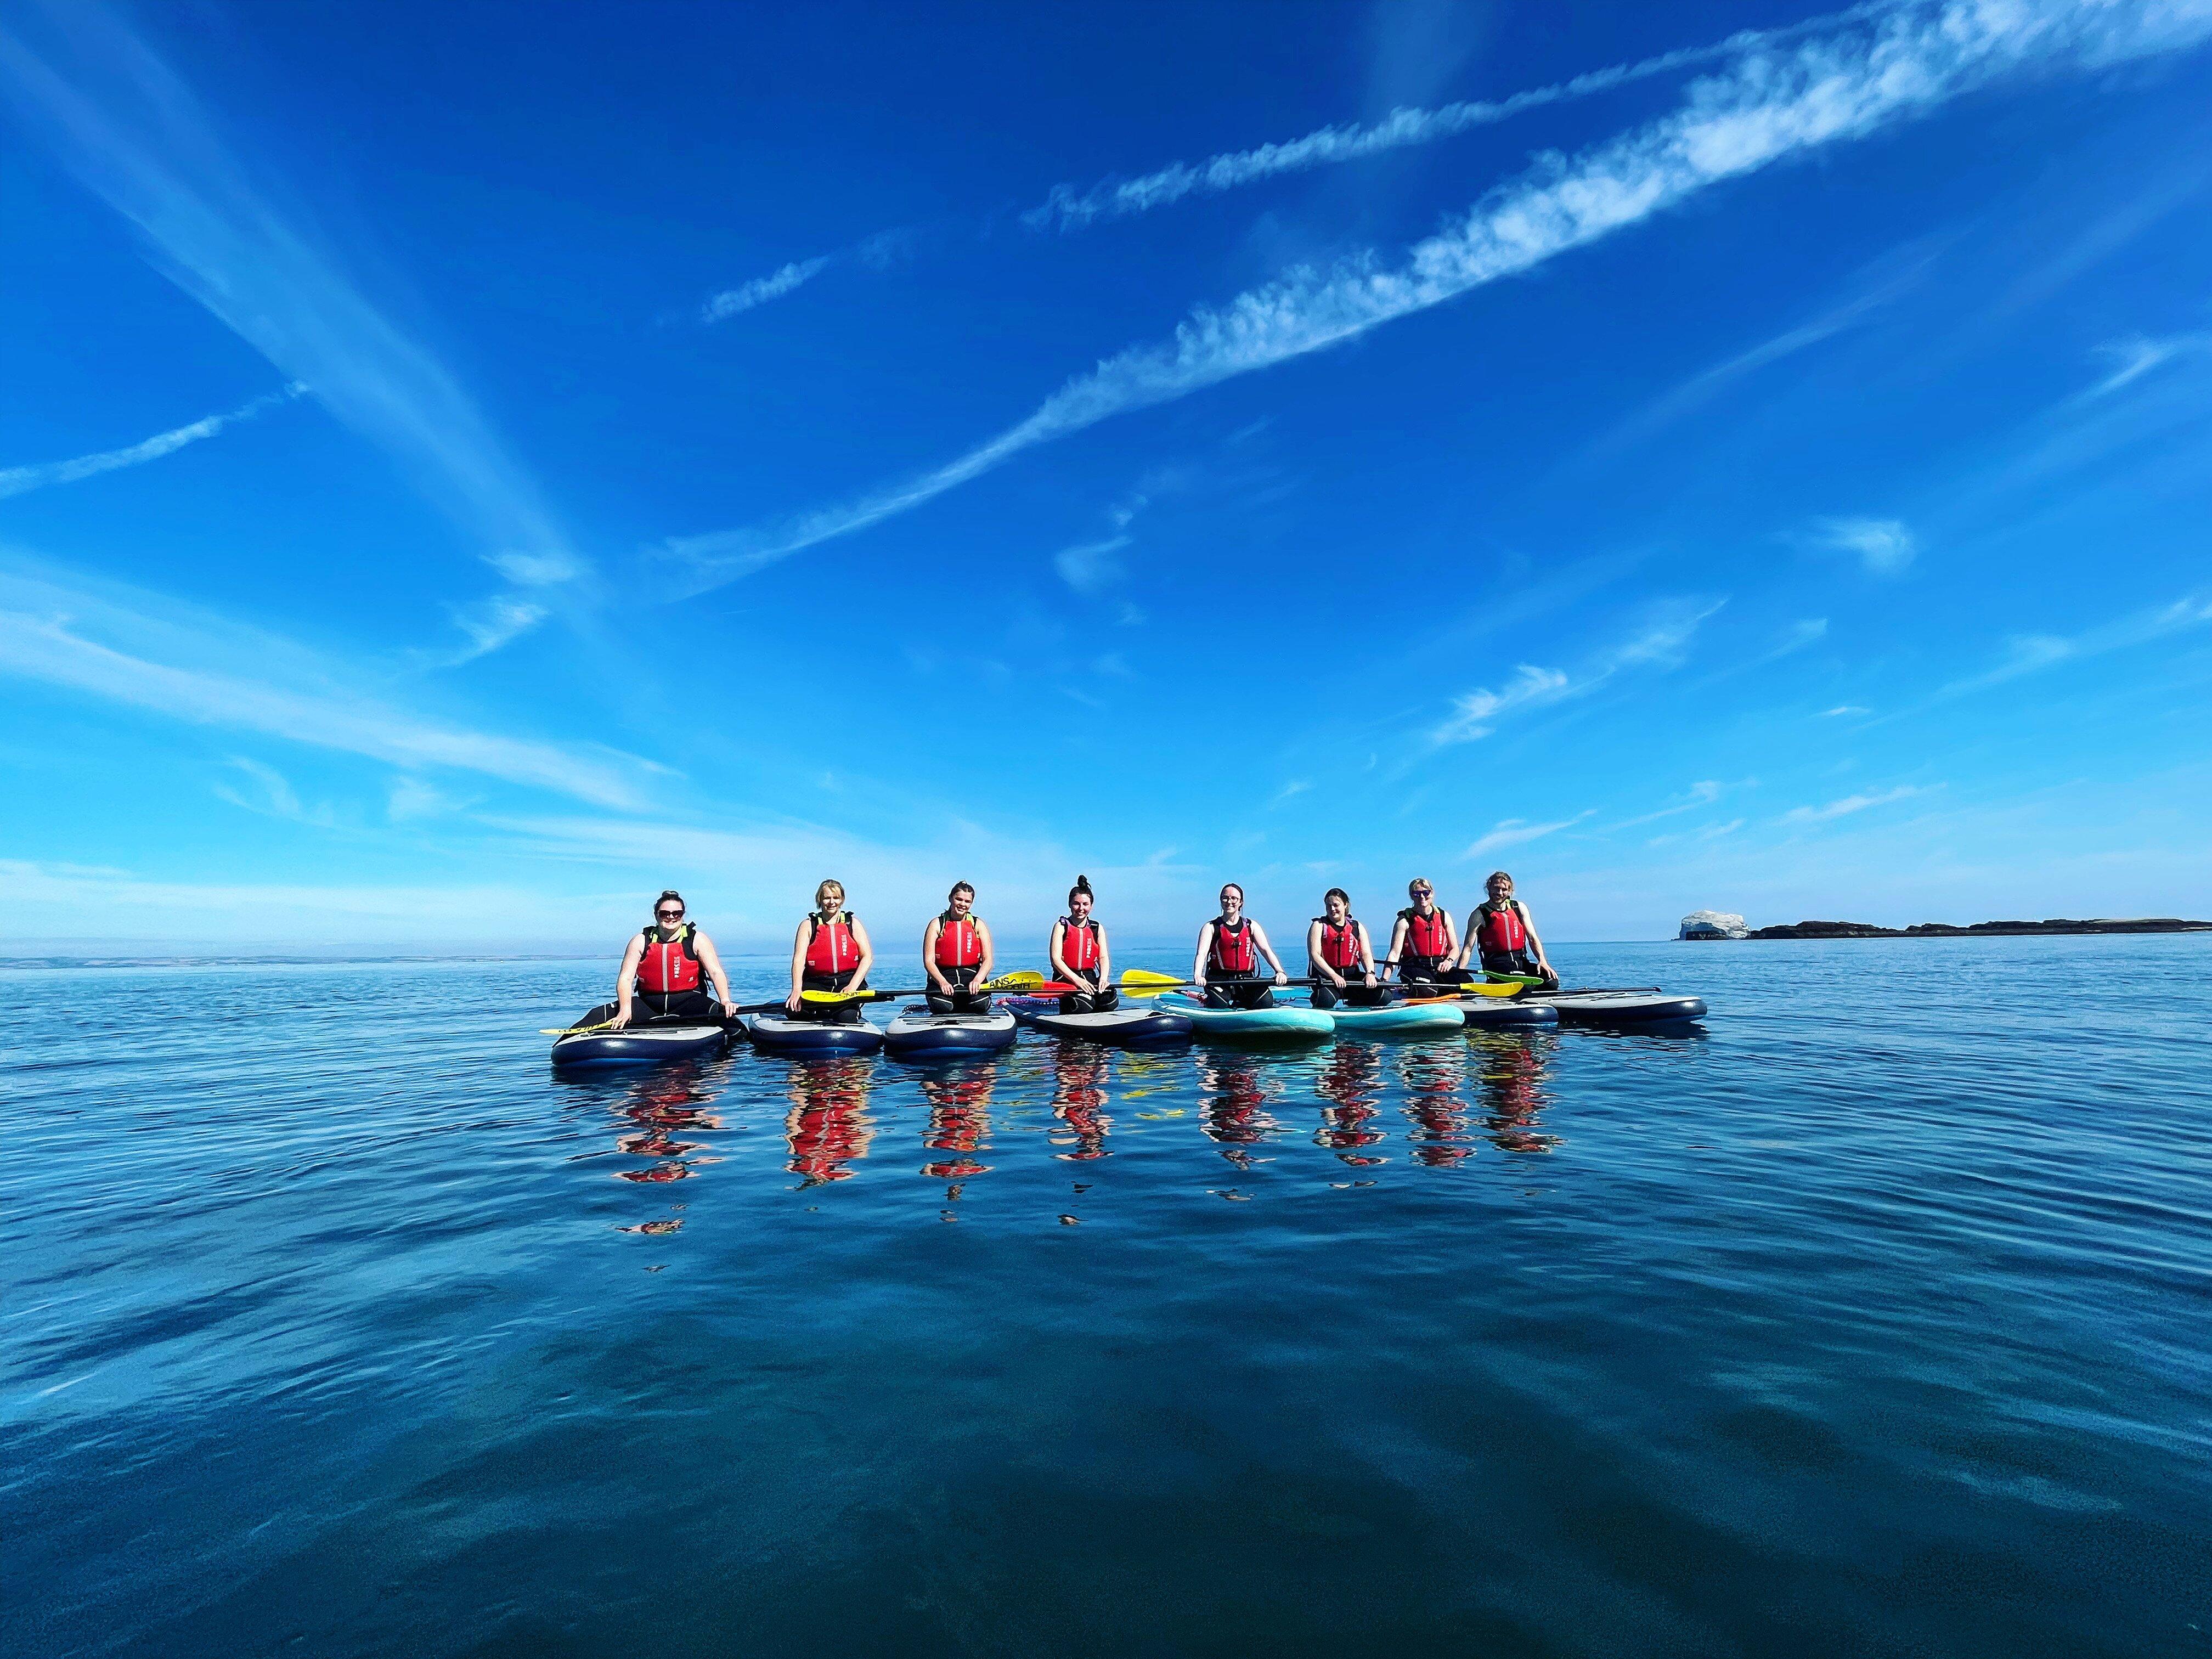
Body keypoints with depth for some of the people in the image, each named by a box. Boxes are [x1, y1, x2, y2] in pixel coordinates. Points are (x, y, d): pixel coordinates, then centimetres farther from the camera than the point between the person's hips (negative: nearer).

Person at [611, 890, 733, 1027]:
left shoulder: (697, 940, 2)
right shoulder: (641, 942, 7)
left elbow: (716, 972, -8)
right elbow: (626, 978, -1)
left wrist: (725, 1001, -25)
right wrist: (625, 1009, -19)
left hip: (689, 1002, -2)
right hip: (648, 1004, 2)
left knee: (719, 1014, -34)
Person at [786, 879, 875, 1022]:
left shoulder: (853, 923, 11)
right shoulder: (808, 925, 9)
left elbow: (868, 957, 2)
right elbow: (799, 959, -4)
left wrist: (853, 986, -13)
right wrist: (797, 989, -22)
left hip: (849, 982, -1)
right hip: (816, 984, 1)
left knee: (846, 1017, -31)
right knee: (793, 1009, -29)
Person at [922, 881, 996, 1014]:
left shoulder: (978, 925, 9)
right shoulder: (937, 924, 4)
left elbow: (988, 960, -1)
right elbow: (928, 961, -4)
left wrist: (977, 981, -21)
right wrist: (943, 983, -22)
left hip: (972, 975, 1)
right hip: (943, 976, -1)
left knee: (980, 1005, -27)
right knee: (942, 1007, -30)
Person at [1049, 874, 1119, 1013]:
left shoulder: (1098, 928, 11)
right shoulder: (1061, 927, -1)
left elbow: (1103, 957, 3)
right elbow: (1055, 959, -10)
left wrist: (1103, 978, -18)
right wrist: (1076, 979, -23)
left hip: (1090, 978, 4)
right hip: (1066, 978, -4)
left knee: (1111, 1003, -24)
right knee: (1083, 1006, -31)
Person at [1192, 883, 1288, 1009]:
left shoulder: (1251, 926, 11)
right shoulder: (1211, 927, 3)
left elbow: (1266, 950, 1)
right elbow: (1202, 954, -11)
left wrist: (1279, 972, -18)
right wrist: (1198, 975, -32)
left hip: (1245, 979, 2)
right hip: (1219, 979, -2)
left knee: (1266, 1002, -22)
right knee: (1219, 1005, -29)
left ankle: (1238, 1001, 9)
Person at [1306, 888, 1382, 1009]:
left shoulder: (1358, 927, 14)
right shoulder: (1319, 926, 1)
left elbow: (1366, 954, 4)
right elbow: (1315, 955, -9)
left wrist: (1370, 973, -18)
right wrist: (1334, 976, -22)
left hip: (1352, 974, 4)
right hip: (1325, 975, -4)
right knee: (1326, 1001, -34)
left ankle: (1354, 1004, 12)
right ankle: (1316, 999, 4)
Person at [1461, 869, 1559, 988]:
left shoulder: (1519, 908, 11)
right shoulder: (1479, 915, -3)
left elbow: (1532, 938, 7)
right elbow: (1468, 948, -6)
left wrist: (1542, 961, -11)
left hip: (1522, 962, 5)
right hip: (1497, 965, -5)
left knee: (1552, 983, -19)